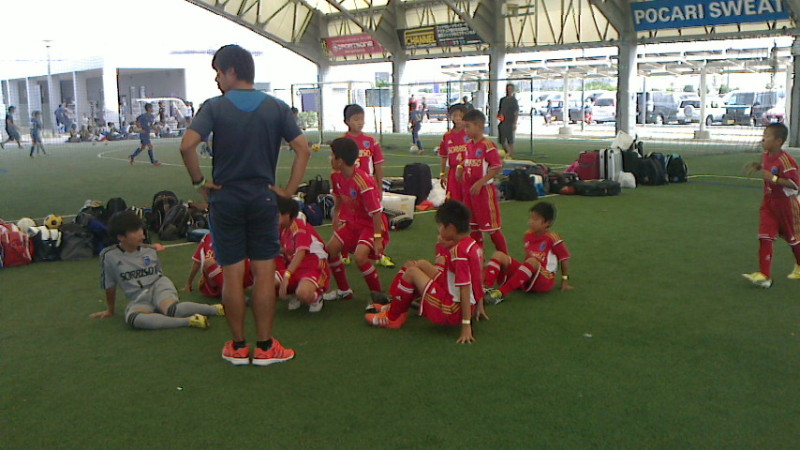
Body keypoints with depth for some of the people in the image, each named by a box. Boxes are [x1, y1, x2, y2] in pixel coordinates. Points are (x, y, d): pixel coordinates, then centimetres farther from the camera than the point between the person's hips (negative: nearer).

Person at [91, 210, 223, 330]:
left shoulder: (150, 251, 4)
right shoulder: (109, 256, -4)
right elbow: (109, 286, 7)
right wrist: (110, 310, 16)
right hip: (138, 299, 0)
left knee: (171, 309, -36)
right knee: (132, 318, -37)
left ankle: (215, 309, -29)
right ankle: (188, 321, -44)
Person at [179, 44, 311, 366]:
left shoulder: (214, 107, -5)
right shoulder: (276, 108, 1)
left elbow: (187, 145, -18)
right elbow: (303, 149, -5)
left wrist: (199, 181, -4)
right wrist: (289, 189, -1)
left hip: (225, 199, -1)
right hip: (263, 199, 1)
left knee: (232, 274, 7)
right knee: (264, 273, 6)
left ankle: (238, 347, 17)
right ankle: (265, 347, 13)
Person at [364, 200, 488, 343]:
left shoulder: (459, 252, -23)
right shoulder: (473, 244, 5)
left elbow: (465, 289, -25)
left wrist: (466, 325, -25)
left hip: (452, 313, -10)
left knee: (412, 272, -11)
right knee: (421, 264, 15)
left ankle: (391, 317, 6)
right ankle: (394, 306, 22)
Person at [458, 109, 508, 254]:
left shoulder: (488, 145, -15)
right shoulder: (468, 145, 9)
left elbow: (497, 167, -18)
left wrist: (480, 183, -22)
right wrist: (460, 168, 1)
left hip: (484, 190, -8)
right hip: (469, 190, 8)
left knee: (492, 227, -2)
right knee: (474, 227, 15)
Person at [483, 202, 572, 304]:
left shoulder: (552, 239, -10)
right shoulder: (528, 235, 8)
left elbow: (564, 259, -2)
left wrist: (565, 281, 1)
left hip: (544, 281, -7)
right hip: (526, 276, 7)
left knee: (532, 261, -39)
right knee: (498, 255, -9)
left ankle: (501, 293, -45)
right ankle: (486, 288, -35)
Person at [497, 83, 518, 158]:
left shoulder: (513, 100, -3)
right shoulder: (502, 99, 15)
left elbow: (516, 113, -9)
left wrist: (514, 123, -16)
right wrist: (499, 115, 4)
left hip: (510, 123, -6)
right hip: (502, 123, 7)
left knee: (510, 141, -3)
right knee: (502, 141, 10)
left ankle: (511, 156, 2)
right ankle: (507, 153, 27)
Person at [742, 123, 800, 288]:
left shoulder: (785, 159, -25)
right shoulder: (765, 155, 1)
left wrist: (773, 178, -33)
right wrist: (757, 166, 4)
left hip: (785, 203, -7)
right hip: (769, 202, 7)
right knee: (764, 238, -4)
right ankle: (764, 275, -6)